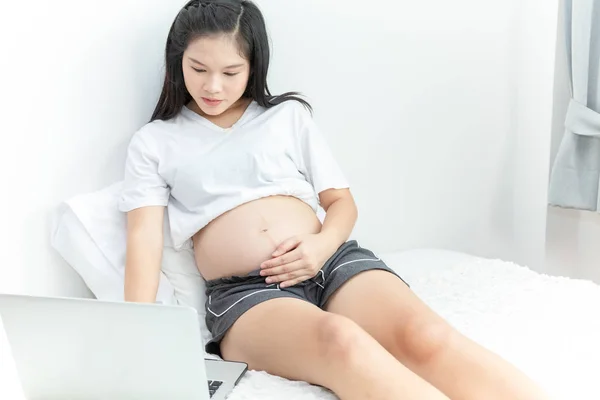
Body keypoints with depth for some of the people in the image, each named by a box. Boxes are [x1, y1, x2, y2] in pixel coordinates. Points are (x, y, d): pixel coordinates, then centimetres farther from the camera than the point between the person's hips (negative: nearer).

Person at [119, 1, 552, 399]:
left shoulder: (288, 114, 18)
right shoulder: (153, 143, 14)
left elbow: (343, 201, 17)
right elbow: (145, 236, 2)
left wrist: (324, 243, -7)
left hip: (333, 261, 3)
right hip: (243, 292, -2)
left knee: (425, 336, -30)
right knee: (341, 340, -37)